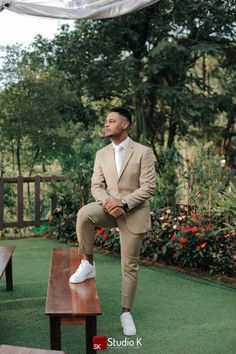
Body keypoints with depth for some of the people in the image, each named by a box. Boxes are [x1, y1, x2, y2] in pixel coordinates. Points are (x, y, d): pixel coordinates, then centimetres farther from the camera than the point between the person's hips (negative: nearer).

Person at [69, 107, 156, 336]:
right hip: (109, 208, 3)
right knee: (85, 213, -31)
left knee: (130, 265, 4)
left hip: (133, 213, -2)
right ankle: (87, 263, -13)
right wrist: (107, 202, -19)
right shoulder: (101, 154, 7)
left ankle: (126, 312, 20)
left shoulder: (143, 152, -7)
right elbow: (96, 186, 3)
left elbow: (149, 186, -12)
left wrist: (124, 202, -24)